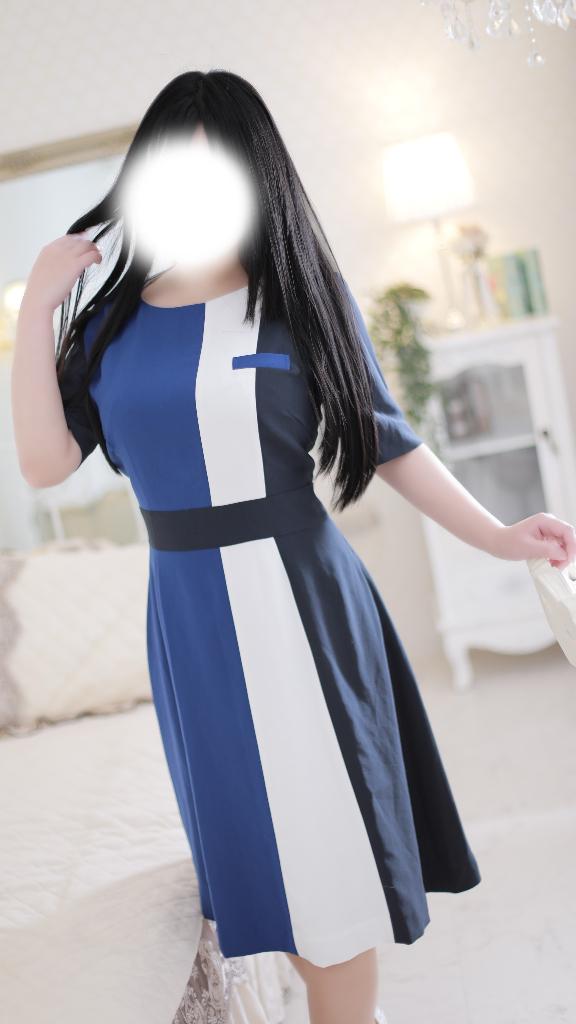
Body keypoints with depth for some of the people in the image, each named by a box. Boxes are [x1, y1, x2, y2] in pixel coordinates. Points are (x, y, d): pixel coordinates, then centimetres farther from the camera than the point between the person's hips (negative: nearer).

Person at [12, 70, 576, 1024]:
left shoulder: (301, 293, -1)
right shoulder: (112, 321, 4)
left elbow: (386, 440, -1)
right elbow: (44, 462, -4)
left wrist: (494, 534, -10)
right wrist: (37, 305, -6)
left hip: (301, 597, -3)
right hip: (189, 615, 3)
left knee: (327, 837, 4)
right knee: (254, 834, 15)